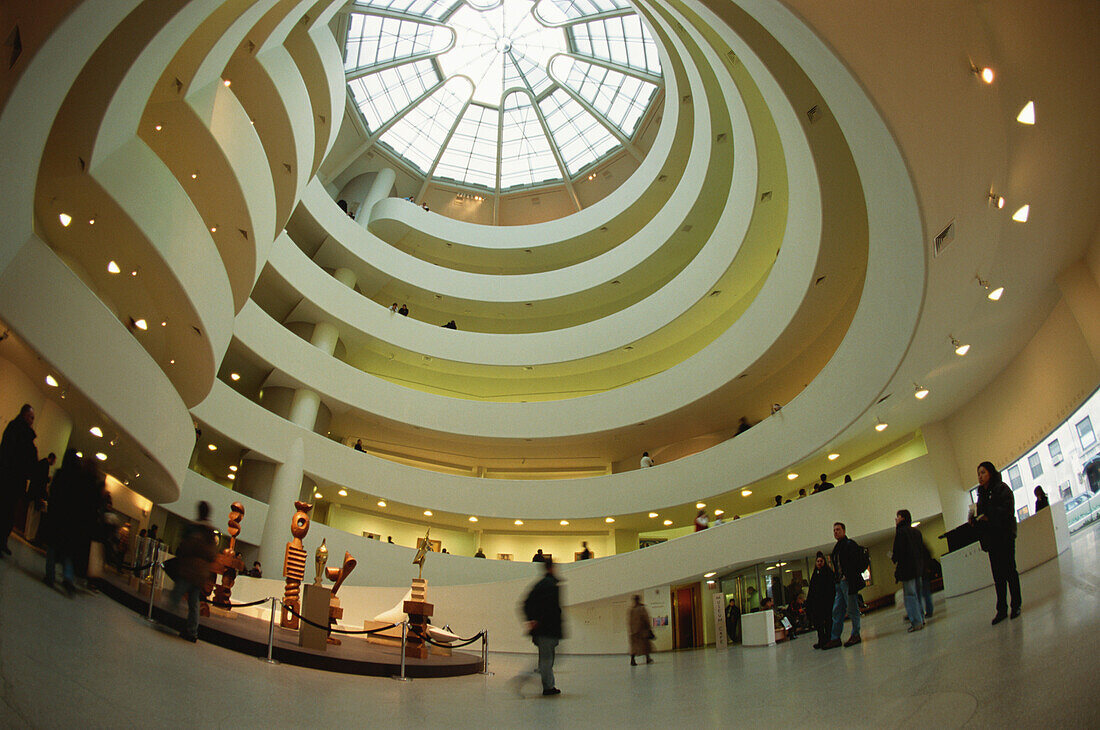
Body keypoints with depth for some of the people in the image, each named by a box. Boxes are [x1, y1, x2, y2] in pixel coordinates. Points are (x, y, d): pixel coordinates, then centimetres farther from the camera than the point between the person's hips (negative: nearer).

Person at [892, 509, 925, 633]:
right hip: (918, 567, 8)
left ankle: (916, 622, -7)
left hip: (906, 568, -8)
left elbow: (898, 550, -16)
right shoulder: (916, 531, 11)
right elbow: (920, 549, 16)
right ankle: (921, 619, 20)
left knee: (910, 595, -5)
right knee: (917, 594, 15)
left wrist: (894, 558, 4)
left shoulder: (900, 531, -13)